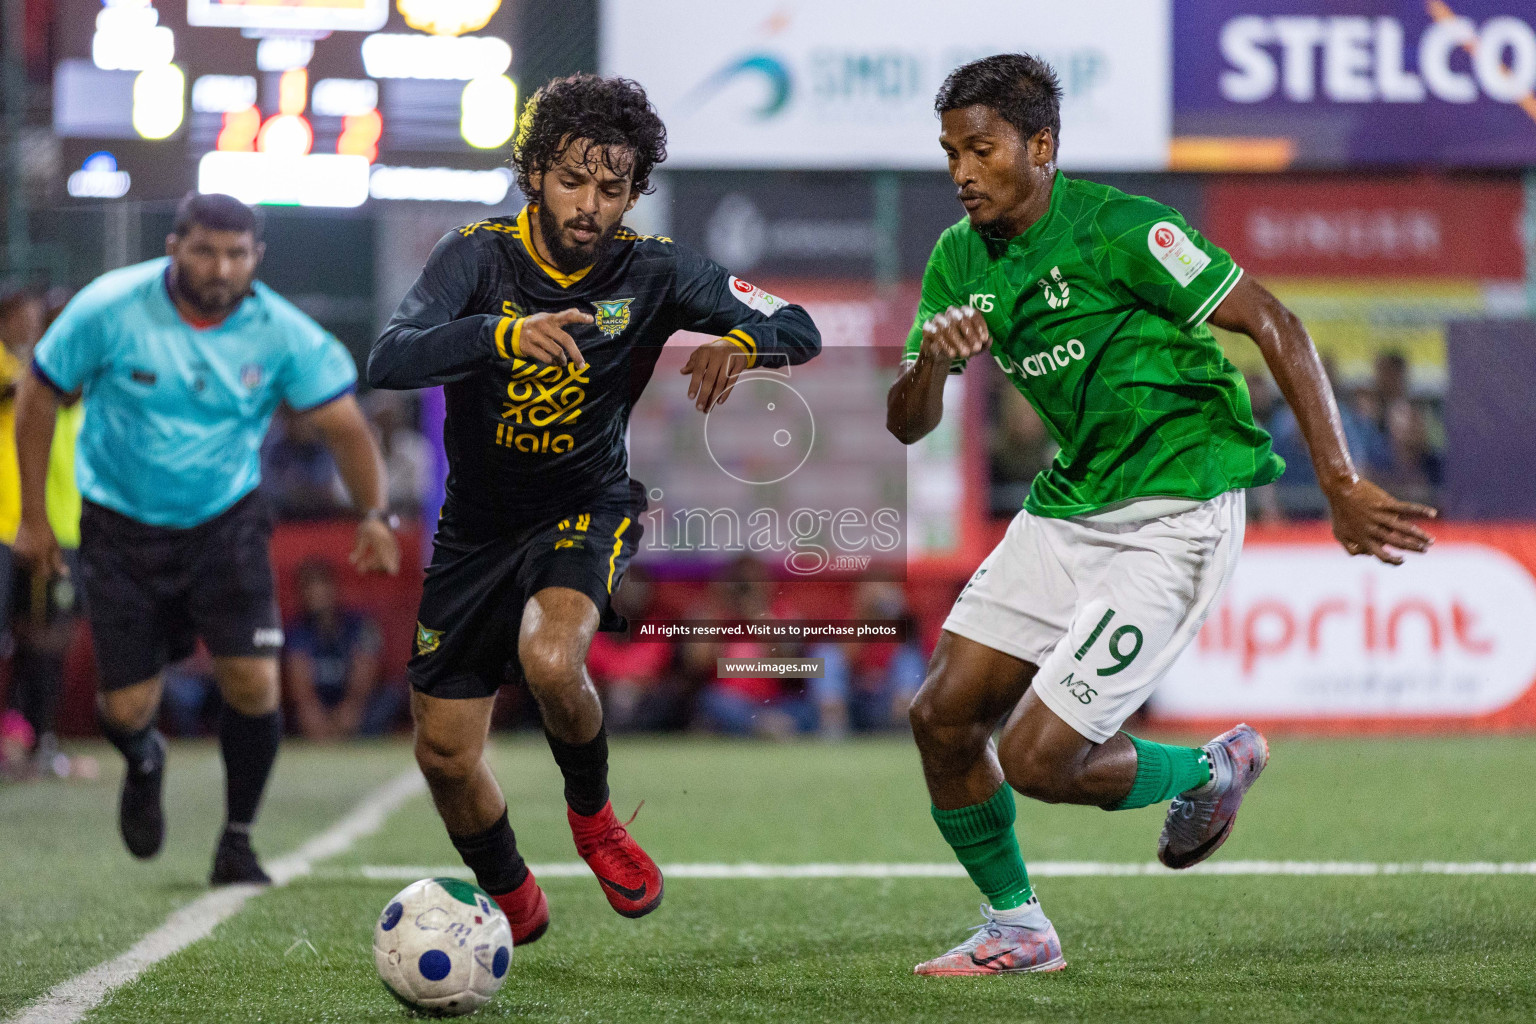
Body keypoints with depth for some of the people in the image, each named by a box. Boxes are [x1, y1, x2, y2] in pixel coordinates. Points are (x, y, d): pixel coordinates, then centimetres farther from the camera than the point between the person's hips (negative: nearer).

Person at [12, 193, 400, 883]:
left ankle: (237, 842, 7)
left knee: (253, 682, -14)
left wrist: (374, 514, -21)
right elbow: (40, 394, -5)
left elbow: (343, 425, -7)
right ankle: (143, 764, 38)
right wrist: (33, 515, -5)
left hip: (227, 522, 1)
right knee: (127, 709, -2)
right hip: (120, 529, -1)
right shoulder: (109, 309, -17)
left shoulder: (281, 333, -14)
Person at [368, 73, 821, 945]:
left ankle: (592, 811, -1)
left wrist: (741, 340, -35)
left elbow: (800, 332, -12)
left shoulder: (654, 271, -12)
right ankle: (512, 903, 33)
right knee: (446, 756, 4)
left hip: (588, 508, -1)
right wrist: (502, 333, -49)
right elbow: (388, 361, -32)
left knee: (551, 661, -32)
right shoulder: (482, 256, -16)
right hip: (477, 525, 2)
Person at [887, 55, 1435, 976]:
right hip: (1069, 505, 8)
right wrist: (930, 362, -18)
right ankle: (1018, 928, 19)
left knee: (1035, 757, -12)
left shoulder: (1118, 230, -18)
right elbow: (907, 425, 6)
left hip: (1174, 514, -8)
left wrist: (1342, 486, -20)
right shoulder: (959, 259, 4)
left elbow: (1275, 325, -16)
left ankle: (1209, 773, 18)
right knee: (943, 716, -1)